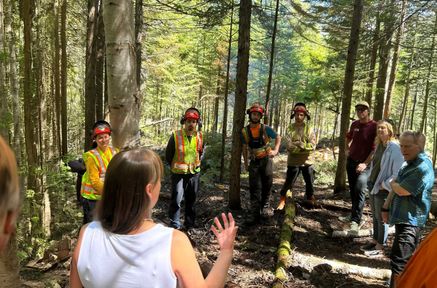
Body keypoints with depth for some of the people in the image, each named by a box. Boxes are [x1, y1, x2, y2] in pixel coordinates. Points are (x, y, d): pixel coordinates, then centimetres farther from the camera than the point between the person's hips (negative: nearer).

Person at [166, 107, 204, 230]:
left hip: (194, 173, 4)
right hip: (178, 173, -4)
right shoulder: (176, 135, -13)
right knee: (176, 199, -4)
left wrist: (197, 163, 7)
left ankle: (190, 223, 30)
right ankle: (175, 225, 9)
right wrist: (174, 166, 0)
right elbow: (168, 154, -2)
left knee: (191, 199, 15)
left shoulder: (199, 136, -2)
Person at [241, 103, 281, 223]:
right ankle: (255, 214, 5)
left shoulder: (265, 129, -9)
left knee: (267, 185, 7)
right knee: (254, 188, 1)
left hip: (266, 160, -1)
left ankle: (265, 206, 28)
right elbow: (245, 148, 7)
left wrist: (275, 150, -10)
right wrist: (245, 163, 8)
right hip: (254, 162, 1)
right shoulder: (245, 131, -3)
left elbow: (278, 137, 4)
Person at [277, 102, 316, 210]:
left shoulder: (309, 128, -2)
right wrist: (304, 148, -18)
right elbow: (289, 147, -16)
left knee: (310, 183, 17)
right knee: (288, 183, 2)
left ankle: (311, 200, 38)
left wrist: (300, 144, -19)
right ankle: (282, 201, 17)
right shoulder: (290, 128, -7)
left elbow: (312, 145, -10)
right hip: (293, 162, -2)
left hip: (307, 162, 3)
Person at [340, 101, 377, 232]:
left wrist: (365, 163, -19)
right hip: (351, 161, 6)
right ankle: (354, 215, 29)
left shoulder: (374, 126, -12)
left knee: (360, 189, -19)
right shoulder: (354, 124, 6)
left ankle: (356, 220, -14)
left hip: (364, 164, -6)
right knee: (353, 190, 14)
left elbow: (376, 148, -16)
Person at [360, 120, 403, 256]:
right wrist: (370, 181, 11)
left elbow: (398, 172, -22)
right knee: (375, 216, 18)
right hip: (373, 185, 8)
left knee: (381, 218, 4)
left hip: (383, 189, -8)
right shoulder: (379, 145, 8)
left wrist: (385, 185, -17)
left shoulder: (395, 148, -17)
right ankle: (375, 240, 32)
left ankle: (380, 247, 16)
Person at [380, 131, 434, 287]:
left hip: (410, 220, -10)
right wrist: (386, 207, 15)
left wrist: (392, 183, -3)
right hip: (403, 218, 10)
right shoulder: (408, 163, 11)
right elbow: (395, 188, 18)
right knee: (409, 259, 22)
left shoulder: (423, 167, -21)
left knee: (398, 261, -10)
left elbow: (402, 190, -25)